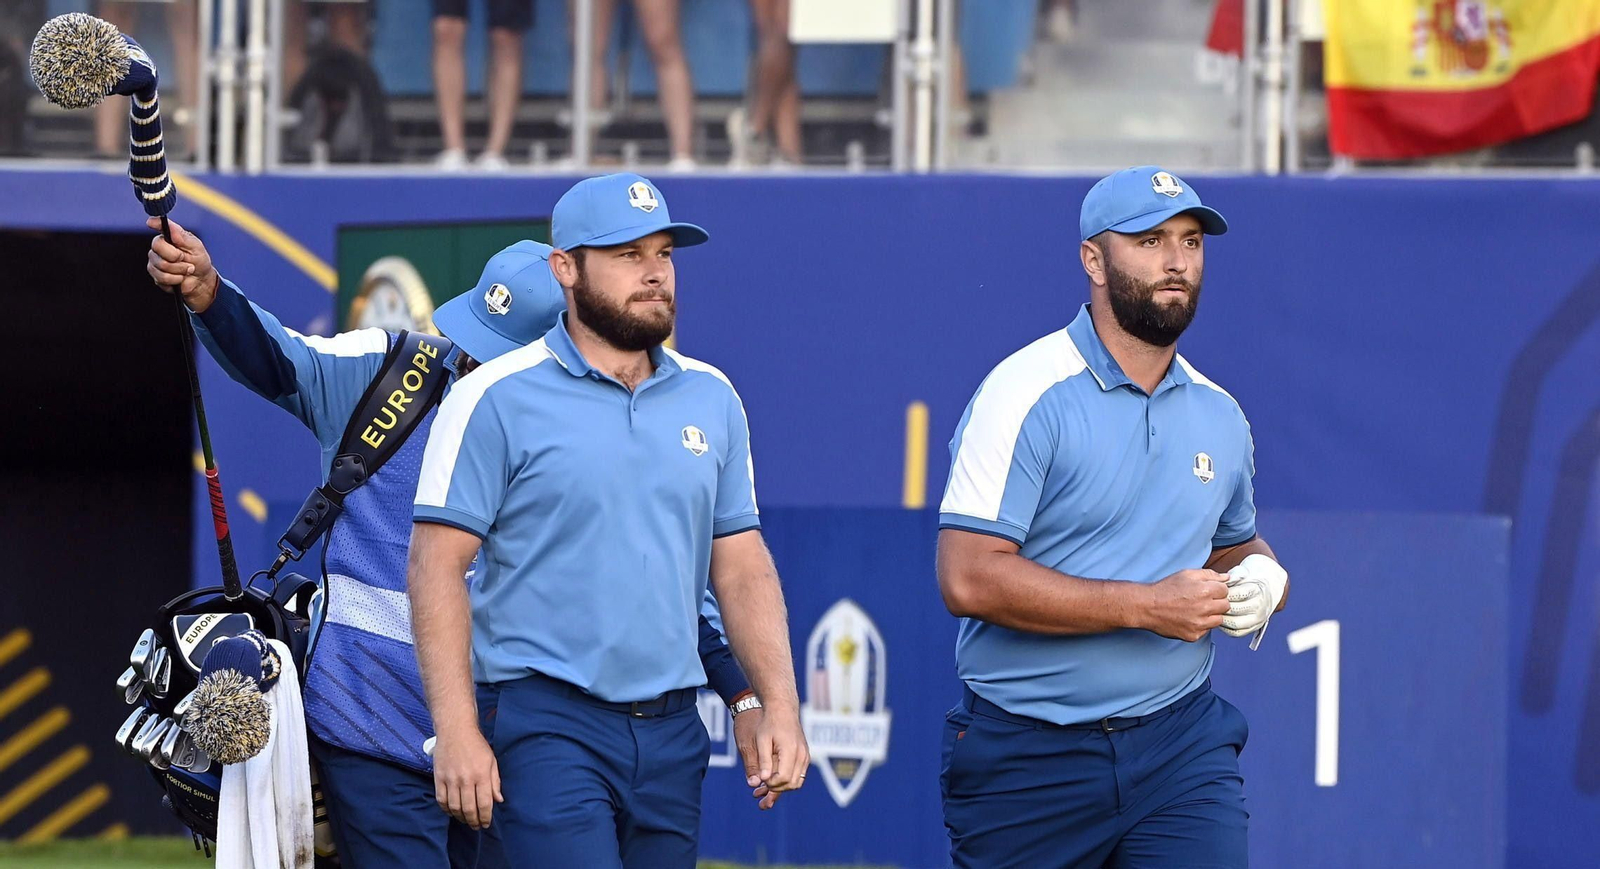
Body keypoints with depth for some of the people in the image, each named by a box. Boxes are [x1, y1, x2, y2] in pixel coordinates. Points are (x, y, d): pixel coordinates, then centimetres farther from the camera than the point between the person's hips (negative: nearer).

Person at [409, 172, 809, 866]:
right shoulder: (497, 399, -3)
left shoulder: (710, 399, 13)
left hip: (672, 732, 6)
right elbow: (438, 565, -7)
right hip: (546, 724, -6)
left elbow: (742, 565, 16)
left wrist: (779, 705, 4)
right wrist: (457, 730, -15)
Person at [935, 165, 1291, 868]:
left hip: (1182, 749, 4)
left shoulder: (1219, 414, 11)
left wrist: (1260, 578, 3)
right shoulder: (1027, 394, -10)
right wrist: (1146, 606, -19)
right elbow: (969, 579, -18)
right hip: (1025, 760, -4)